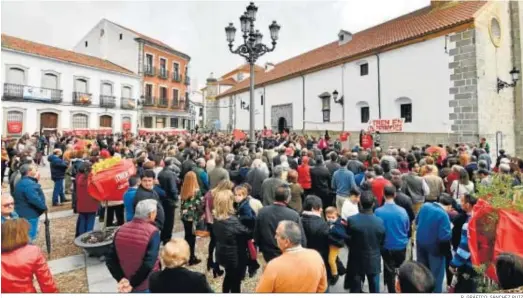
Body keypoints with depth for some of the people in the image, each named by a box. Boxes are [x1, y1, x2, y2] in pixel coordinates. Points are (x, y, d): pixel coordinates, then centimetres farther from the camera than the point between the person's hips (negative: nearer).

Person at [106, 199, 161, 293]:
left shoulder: (121, 229, -4)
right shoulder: (152, 231, -22)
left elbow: (110, 259, -3)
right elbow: (149, 263, -27)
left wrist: (121, 278, -9)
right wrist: (133, 283, -16)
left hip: (126, 283, 5)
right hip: (148, 287, -5)